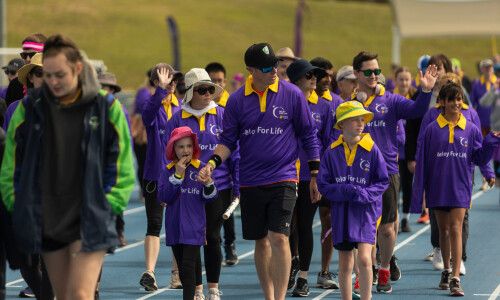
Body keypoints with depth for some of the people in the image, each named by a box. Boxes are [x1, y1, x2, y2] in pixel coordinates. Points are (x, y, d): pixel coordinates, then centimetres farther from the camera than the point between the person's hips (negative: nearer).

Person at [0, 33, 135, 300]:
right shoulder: (29, 108, 3)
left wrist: (107, 207, -6)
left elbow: (122, 167, 3)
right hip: (47, 222, 3)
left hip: (89, 222, -3)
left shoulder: (106, 108, -3)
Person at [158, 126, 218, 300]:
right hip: (174, 227, 4)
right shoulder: (167, 172, 5)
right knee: (182, 268, 12)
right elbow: (163, 198, -7)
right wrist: (177, 176, -14)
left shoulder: (201, 169, 0)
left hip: (194, 226, -4)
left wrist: (208, 184, -23)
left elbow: (211, 197, -1)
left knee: (188, 265, -14)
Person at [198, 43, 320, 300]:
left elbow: (308, 136, 5)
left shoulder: (292, 95, -3)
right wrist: (213, 163, -11)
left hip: (283, 179, -2)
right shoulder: (237, 100, 1)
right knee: (261, 241, 10)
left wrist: (315, 175, 4)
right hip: (250, 180, 2)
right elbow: (228, 140, 8)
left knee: (279, 238, -14)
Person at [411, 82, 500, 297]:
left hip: (460, 188, -1)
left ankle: (455, 279, -14)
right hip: (438, 188, 1)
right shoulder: (432, 130, 0)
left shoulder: (471, 129, 1)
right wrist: (418, 193, -1)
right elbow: (422, 162, 1)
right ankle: (446, 271, 31)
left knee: (455, 230, -10)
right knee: (444, 230, 13)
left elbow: (479, 158, 4)